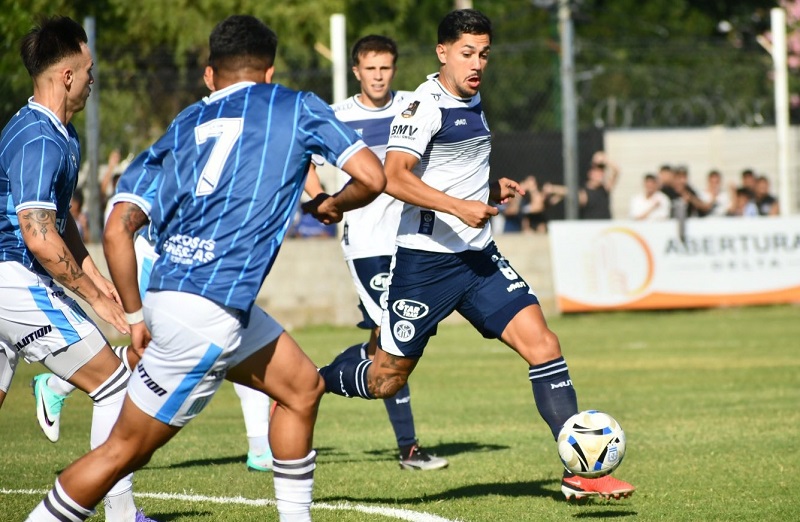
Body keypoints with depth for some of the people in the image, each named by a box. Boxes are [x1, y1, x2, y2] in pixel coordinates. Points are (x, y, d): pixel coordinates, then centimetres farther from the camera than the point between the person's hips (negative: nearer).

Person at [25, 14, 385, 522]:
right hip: (207, 312, -7)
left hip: (170, 290, 7)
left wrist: (136, 316, 21)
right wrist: (331, 205, 22)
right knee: (126, 450, 0)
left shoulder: (184, 124, 19)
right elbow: (371, 177, 1)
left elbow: (117, 229, 14)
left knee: (303, 387, 21)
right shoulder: (296, 107, 8)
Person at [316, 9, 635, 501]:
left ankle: (580, 471, -9)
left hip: (479, 257, 7)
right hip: (426, 260, -7)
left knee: (542, 344, -10)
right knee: (387, 379, 2)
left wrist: (492, 190, 12)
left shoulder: (473, 101, 14)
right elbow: (395, 178, -26)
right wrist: (459, 207, -33)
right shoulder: (425, 106, -13)